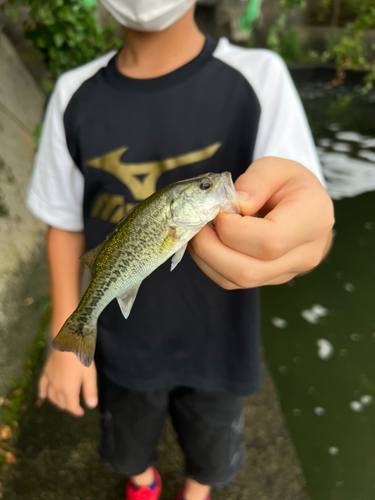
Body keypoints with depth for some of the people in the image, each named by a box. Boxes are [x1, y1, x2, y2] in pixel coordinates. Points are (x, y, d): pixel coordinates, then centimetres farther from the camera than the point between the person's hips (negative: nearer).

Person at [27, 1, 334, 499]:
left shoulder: (258, 79, -16)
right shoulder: (75, 96, -9)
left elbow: (307, 225, -24)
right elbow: (66, 224, -2)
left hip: (217, 344, 0)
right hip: (123, 343, 2)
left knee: (210, 453, 26)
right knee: (129, 445, 28)